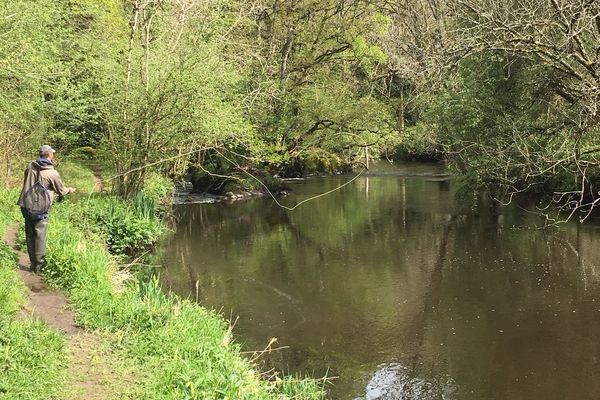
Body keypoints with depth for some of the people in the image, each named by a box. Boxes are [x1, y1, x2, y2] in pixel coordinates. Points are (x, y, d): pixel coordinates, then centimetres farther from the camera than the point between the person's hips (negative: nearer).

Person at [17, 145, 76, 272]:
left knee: (30, 235, 12)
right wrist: (70, 190, 25)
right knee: (40, 237, 2)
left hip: (26, 206, 6)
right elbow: (61, 190, 2)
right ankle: (39, 265, 4)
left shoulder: (30, 166, 5)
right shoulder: (52, 173, -10)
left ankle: (33, 264, 18)